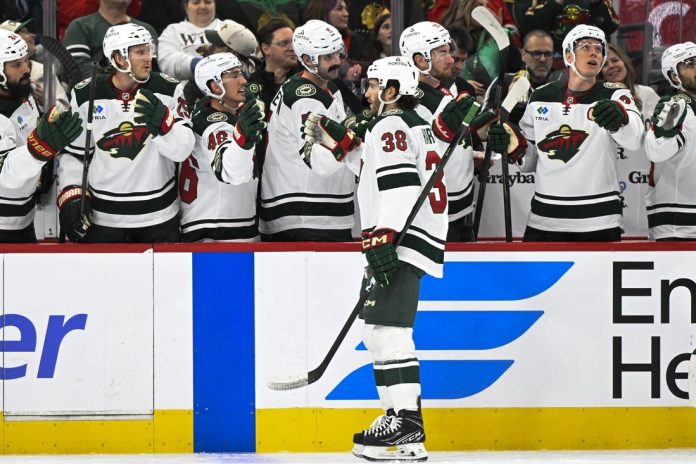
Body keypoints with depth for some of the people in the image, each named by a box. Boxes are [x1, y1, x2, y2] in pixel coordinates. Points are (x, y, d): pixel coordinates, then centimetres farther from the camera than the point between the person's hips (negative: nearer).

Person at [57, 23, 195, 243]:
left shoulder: (167, 89, -4)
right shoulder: (86, 95, -3)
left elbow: (183, 149, -11)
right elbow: (73, 153, 5)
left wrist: (161, 119, -27)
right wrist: (71, 197, -5)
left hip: (158, 217, 0)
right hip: (102, 218, 0)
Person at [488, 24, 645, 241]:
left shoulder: (613, 95, -3)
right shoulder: (541, 98, 9)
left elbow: (634, 138, -25)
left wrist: (618, 117, -46)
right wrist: (515, 147, -6)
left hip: (598, 224, -4)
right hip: (543, 221, 4)